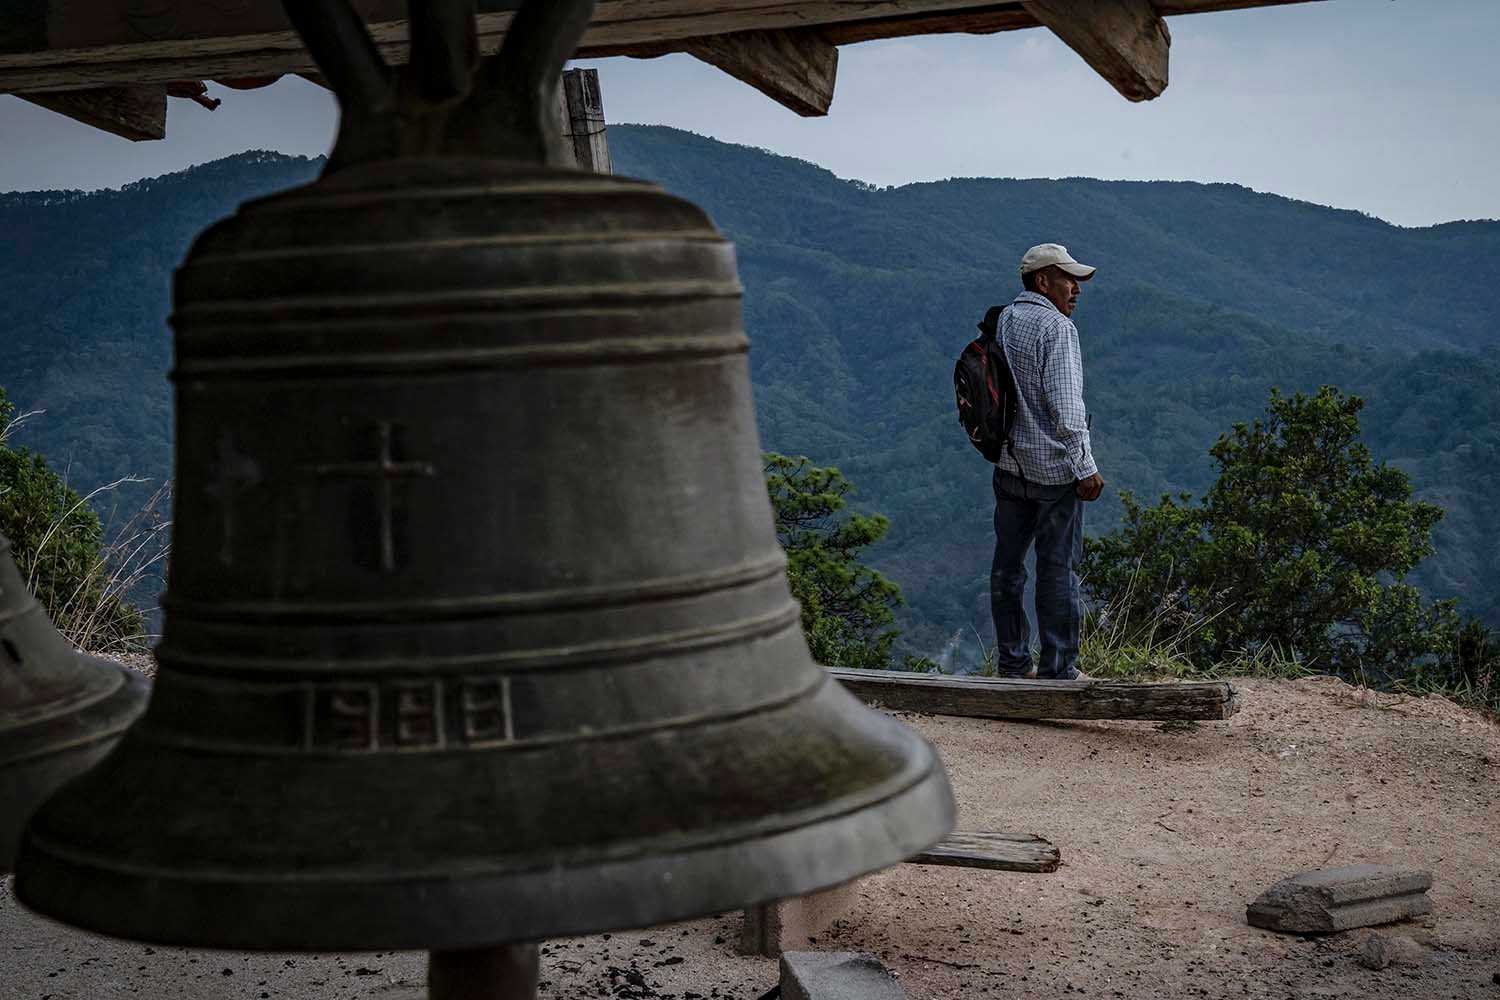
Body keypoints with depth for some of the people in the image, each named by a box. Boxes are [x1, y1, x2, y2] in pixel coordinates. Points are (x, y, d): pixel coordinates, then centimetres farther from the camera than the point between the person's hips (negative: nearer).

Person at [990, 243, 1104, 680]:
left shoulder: (999, 323, 9)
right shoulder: (1057, 328, -14)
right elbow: (1066, 407, -20)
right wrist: (1086, 468, -15)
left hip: (1009, 464, 8)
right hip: (1053, 466, -8)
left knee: (1008, 563, 11)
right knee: (1058, 567, 0)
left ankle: (1012, 661, 19)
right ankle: (1058, 668, 6)